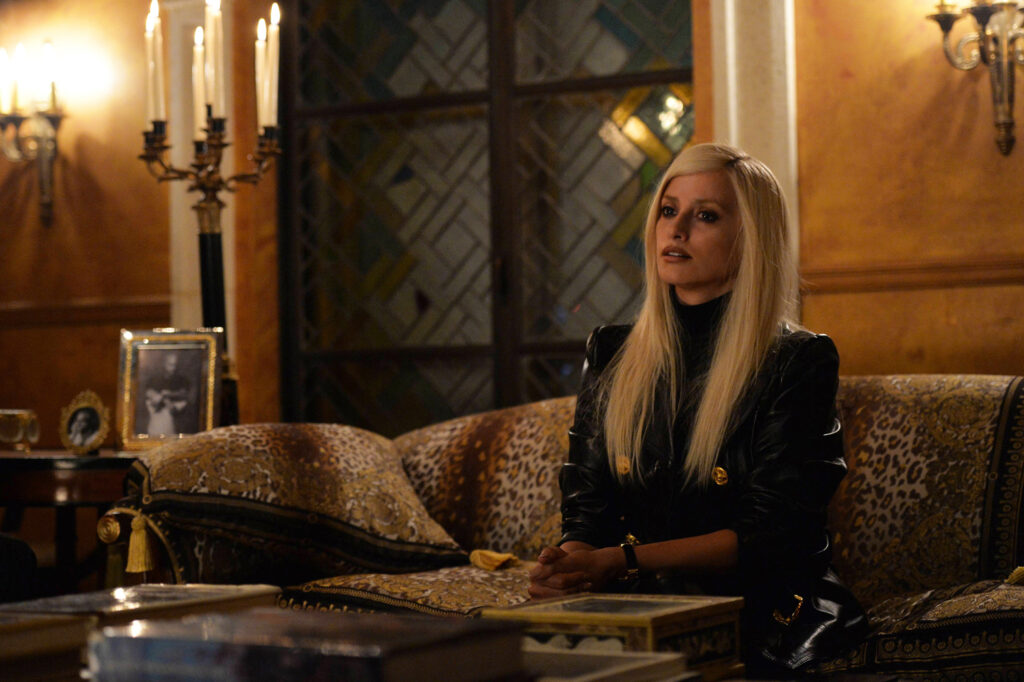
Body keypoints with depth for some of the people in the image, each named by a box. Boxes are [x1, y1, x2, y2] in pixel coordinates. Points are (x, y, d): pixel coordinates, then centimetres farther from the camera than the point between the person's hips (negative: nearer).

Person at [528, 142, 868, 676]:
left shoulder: (798, 362, -2)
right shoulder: (611, 355, 15)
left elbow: (772, 535, -10)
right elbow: (586, 506, 11)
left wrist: (617, 561, -19)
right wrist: (567, 564, -15)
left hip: (752, 617, -4)